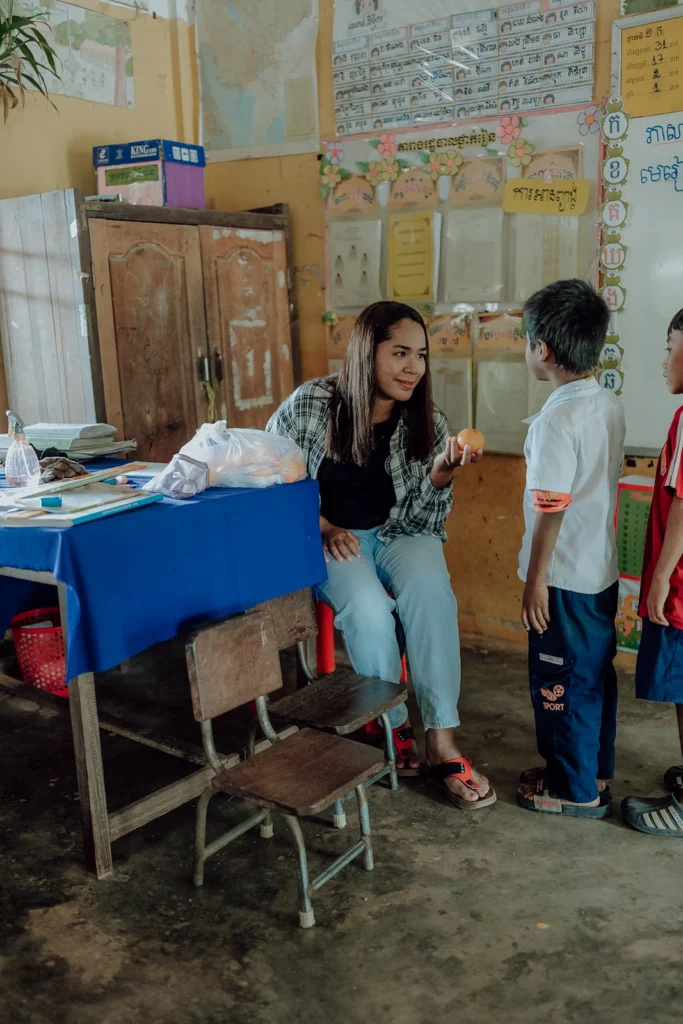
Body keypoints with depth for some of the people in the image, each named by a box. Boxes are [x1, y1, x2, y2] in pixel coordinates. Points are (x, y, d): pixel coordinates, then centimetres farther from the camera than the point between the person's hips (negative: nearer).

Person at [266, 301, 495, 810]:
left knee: (430, 591, -30)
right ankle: (394, 727, -6)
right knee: (368, 610, -31)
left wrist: (442, 475, -24)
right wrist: (323, 527, -12)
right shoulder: (311, 405, -12)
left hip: (399, 534, 2)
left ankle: (442, 744, -24)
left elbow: (424, 519, -2)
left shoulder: (428, 422, -4)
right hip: (328, 539, -2)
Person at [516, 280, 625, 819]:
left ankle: (576, 790, 20)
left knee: (561, 683, 6)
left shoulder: (557, 419, -22)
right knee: (596, 675, 19)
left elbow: (550, 509, -22)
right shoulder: (610, 405, 4)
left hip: (564, 578, -8)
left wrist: (535, 581, -14)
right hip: (603, 571, 8)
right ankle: (594, 770, 34)